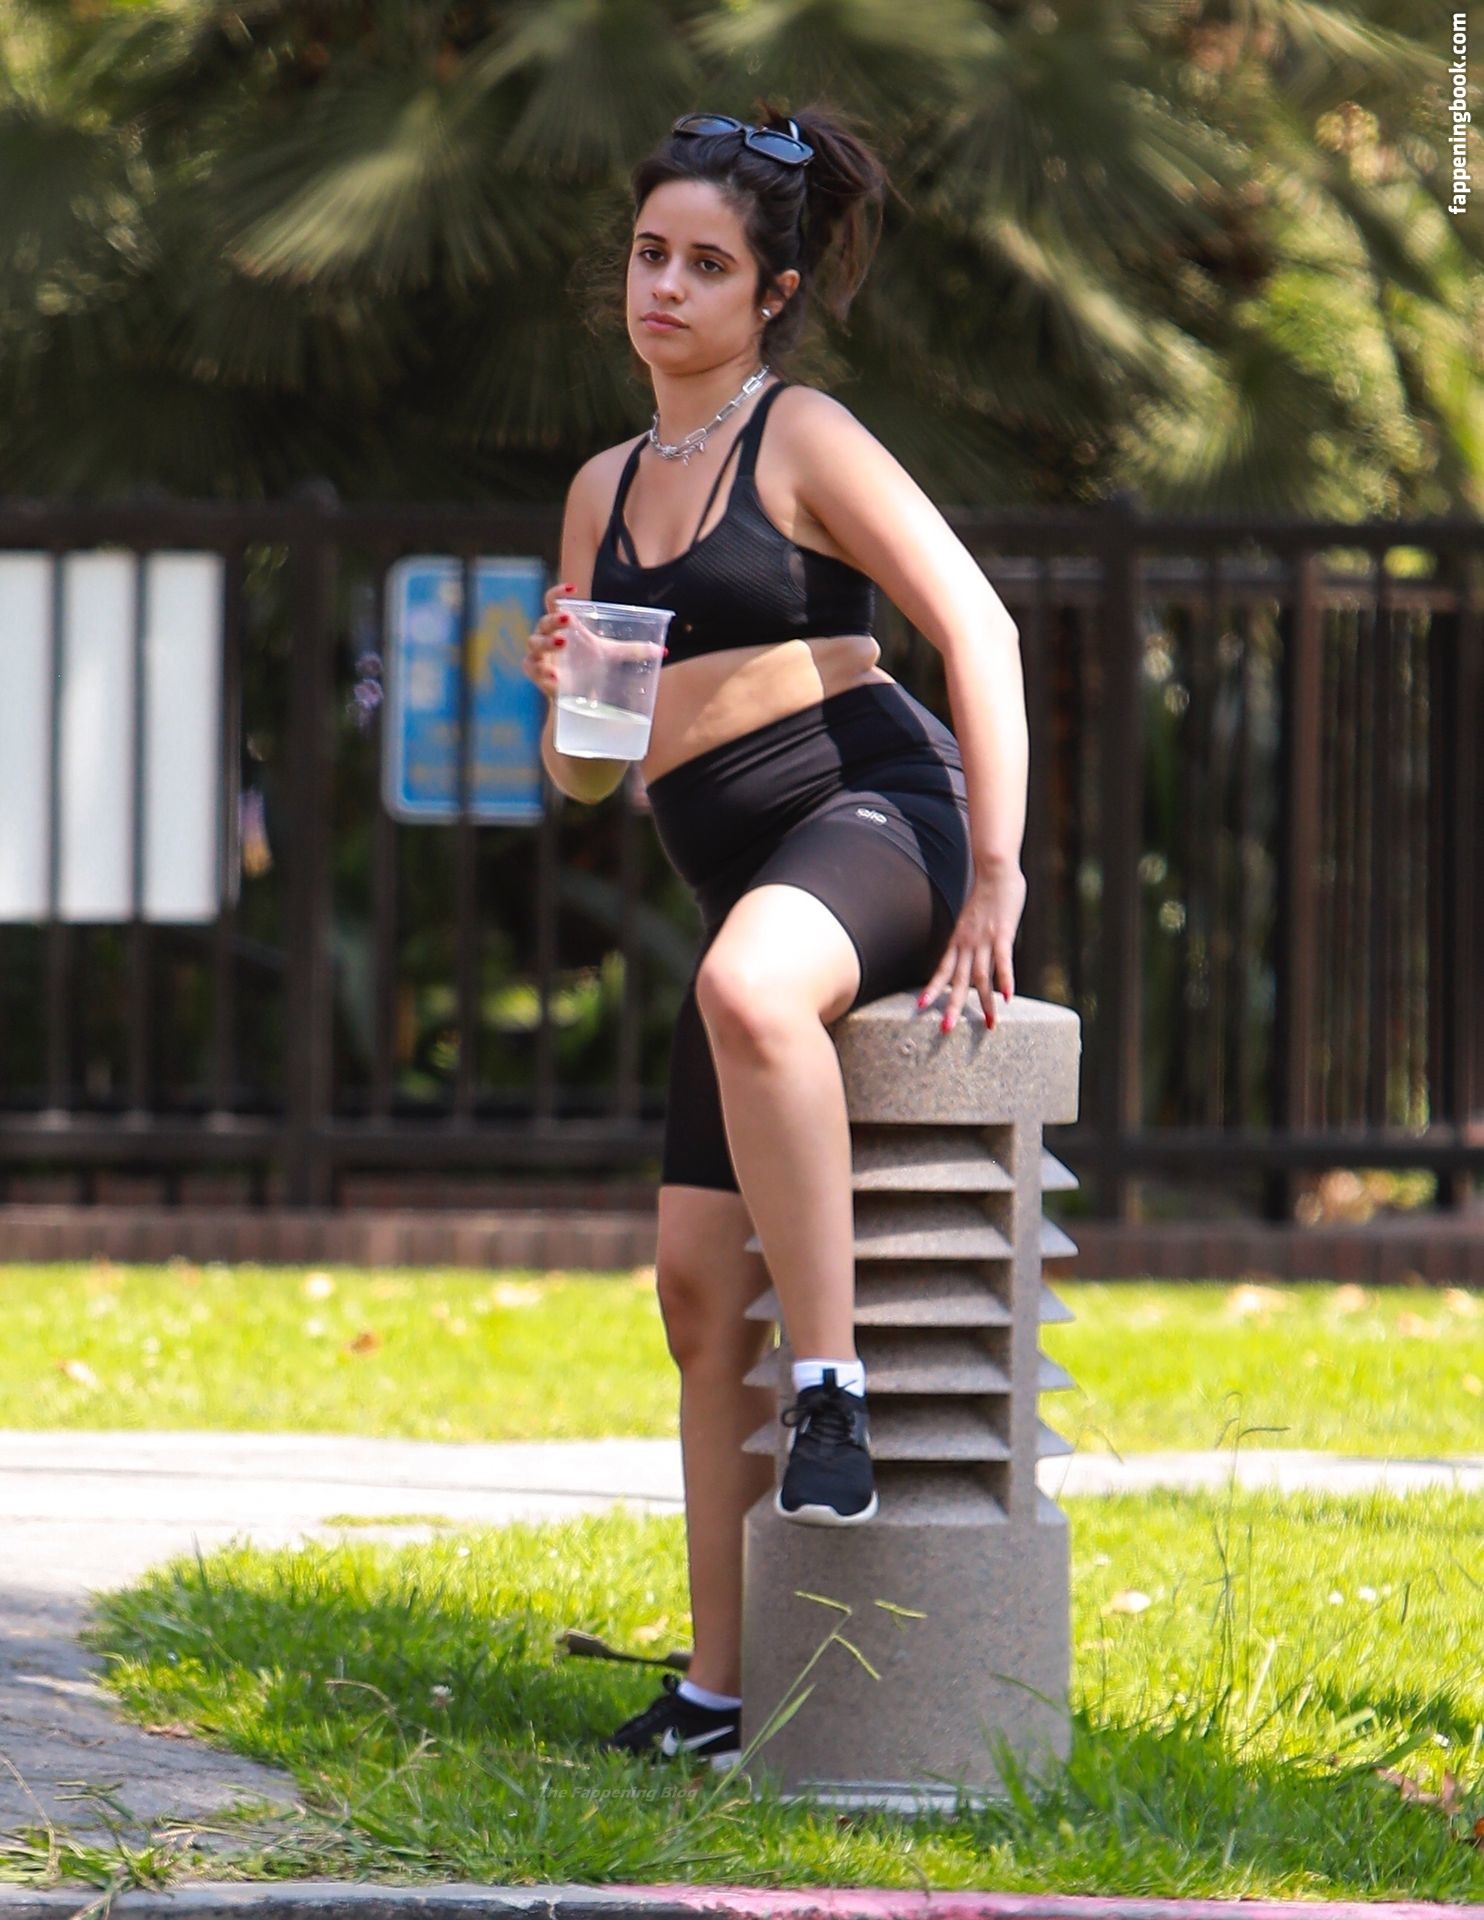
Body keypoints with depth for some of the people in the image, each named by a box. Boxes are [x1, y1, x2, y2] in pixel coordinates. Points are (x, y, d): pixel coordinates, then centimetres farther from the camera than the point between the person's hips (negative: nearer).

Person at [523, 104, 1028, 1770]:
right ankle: (719, 1683, 5)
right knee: (698, 1278, 1)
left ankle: (834, 1387, -37)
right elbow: (584, 775, 21)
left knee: (749, 988, -42)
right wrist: (565, 697, -3)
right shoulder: (605, 488, 18)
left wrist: (999, 874, -16)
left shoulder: (804, 440, -2)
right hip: (748, 887, 7)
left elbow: (976, 626, -9)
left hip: (876, 808, -7)